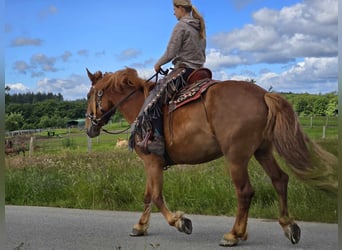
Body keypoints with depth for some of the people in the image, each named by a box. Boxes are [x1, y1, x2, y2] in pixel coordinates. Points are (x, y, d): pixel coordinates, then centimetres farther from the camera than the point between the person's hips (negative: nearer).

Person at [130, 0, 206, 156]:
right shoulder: (200, 28, 16)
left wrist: (158, 64, 1)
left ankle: (157, 141, -22)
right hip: (198, 71, 10)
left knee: (154, 99, -11)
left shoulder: (181, 26, -11)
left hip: (183, 70, -9)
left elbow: (170, 53, -15)